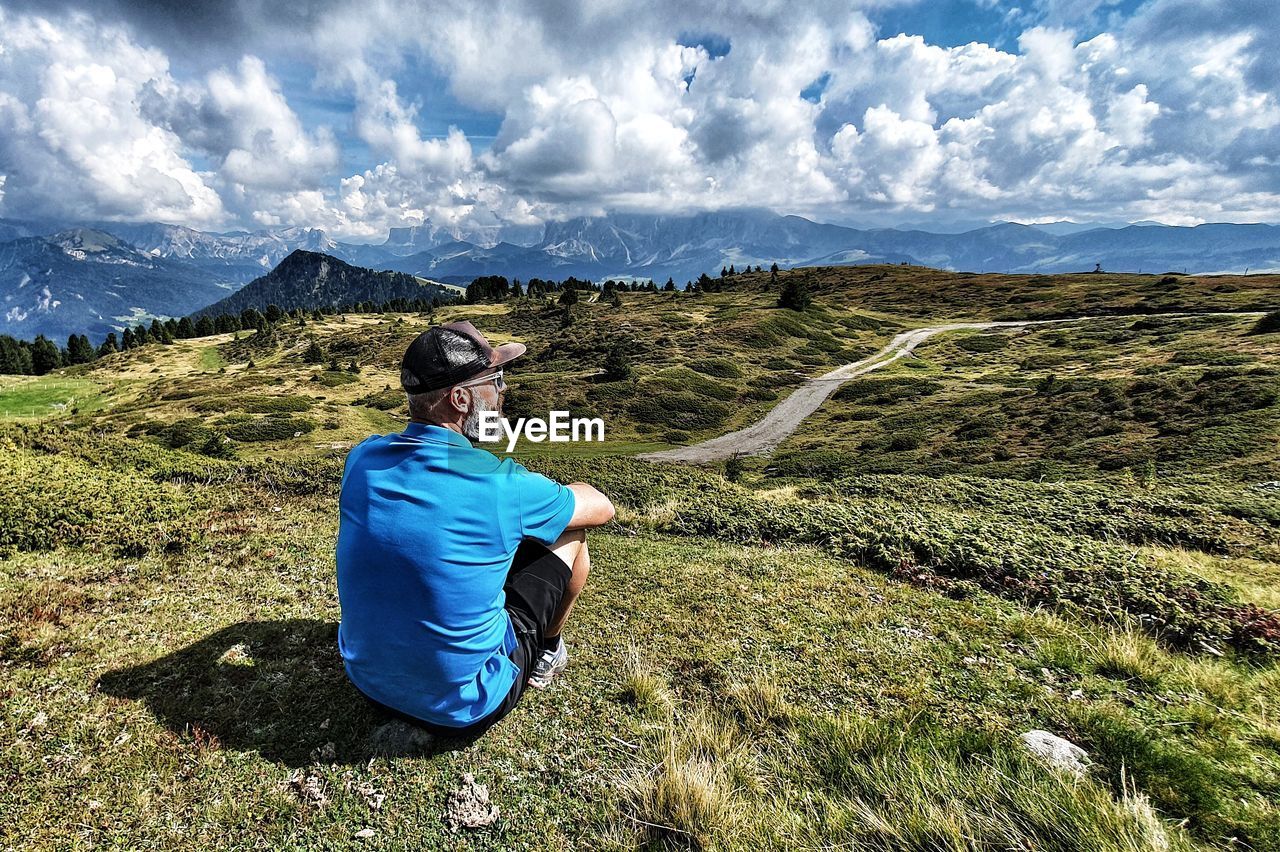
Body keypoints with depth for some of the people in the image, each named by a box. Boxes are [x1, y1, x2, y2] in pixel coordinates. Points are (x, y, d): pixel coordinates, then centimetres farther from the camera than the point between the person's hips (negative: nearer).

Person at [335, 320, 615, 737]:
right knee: (570, 531, 6)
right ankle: (547, 650, 30)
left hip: (367, 681, 6)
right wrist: (550, 494, 12)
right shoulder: (500, 484, -25)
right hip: (464, 708, -5)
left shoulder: (362, 457, -9)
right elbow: (601, 508, -7)